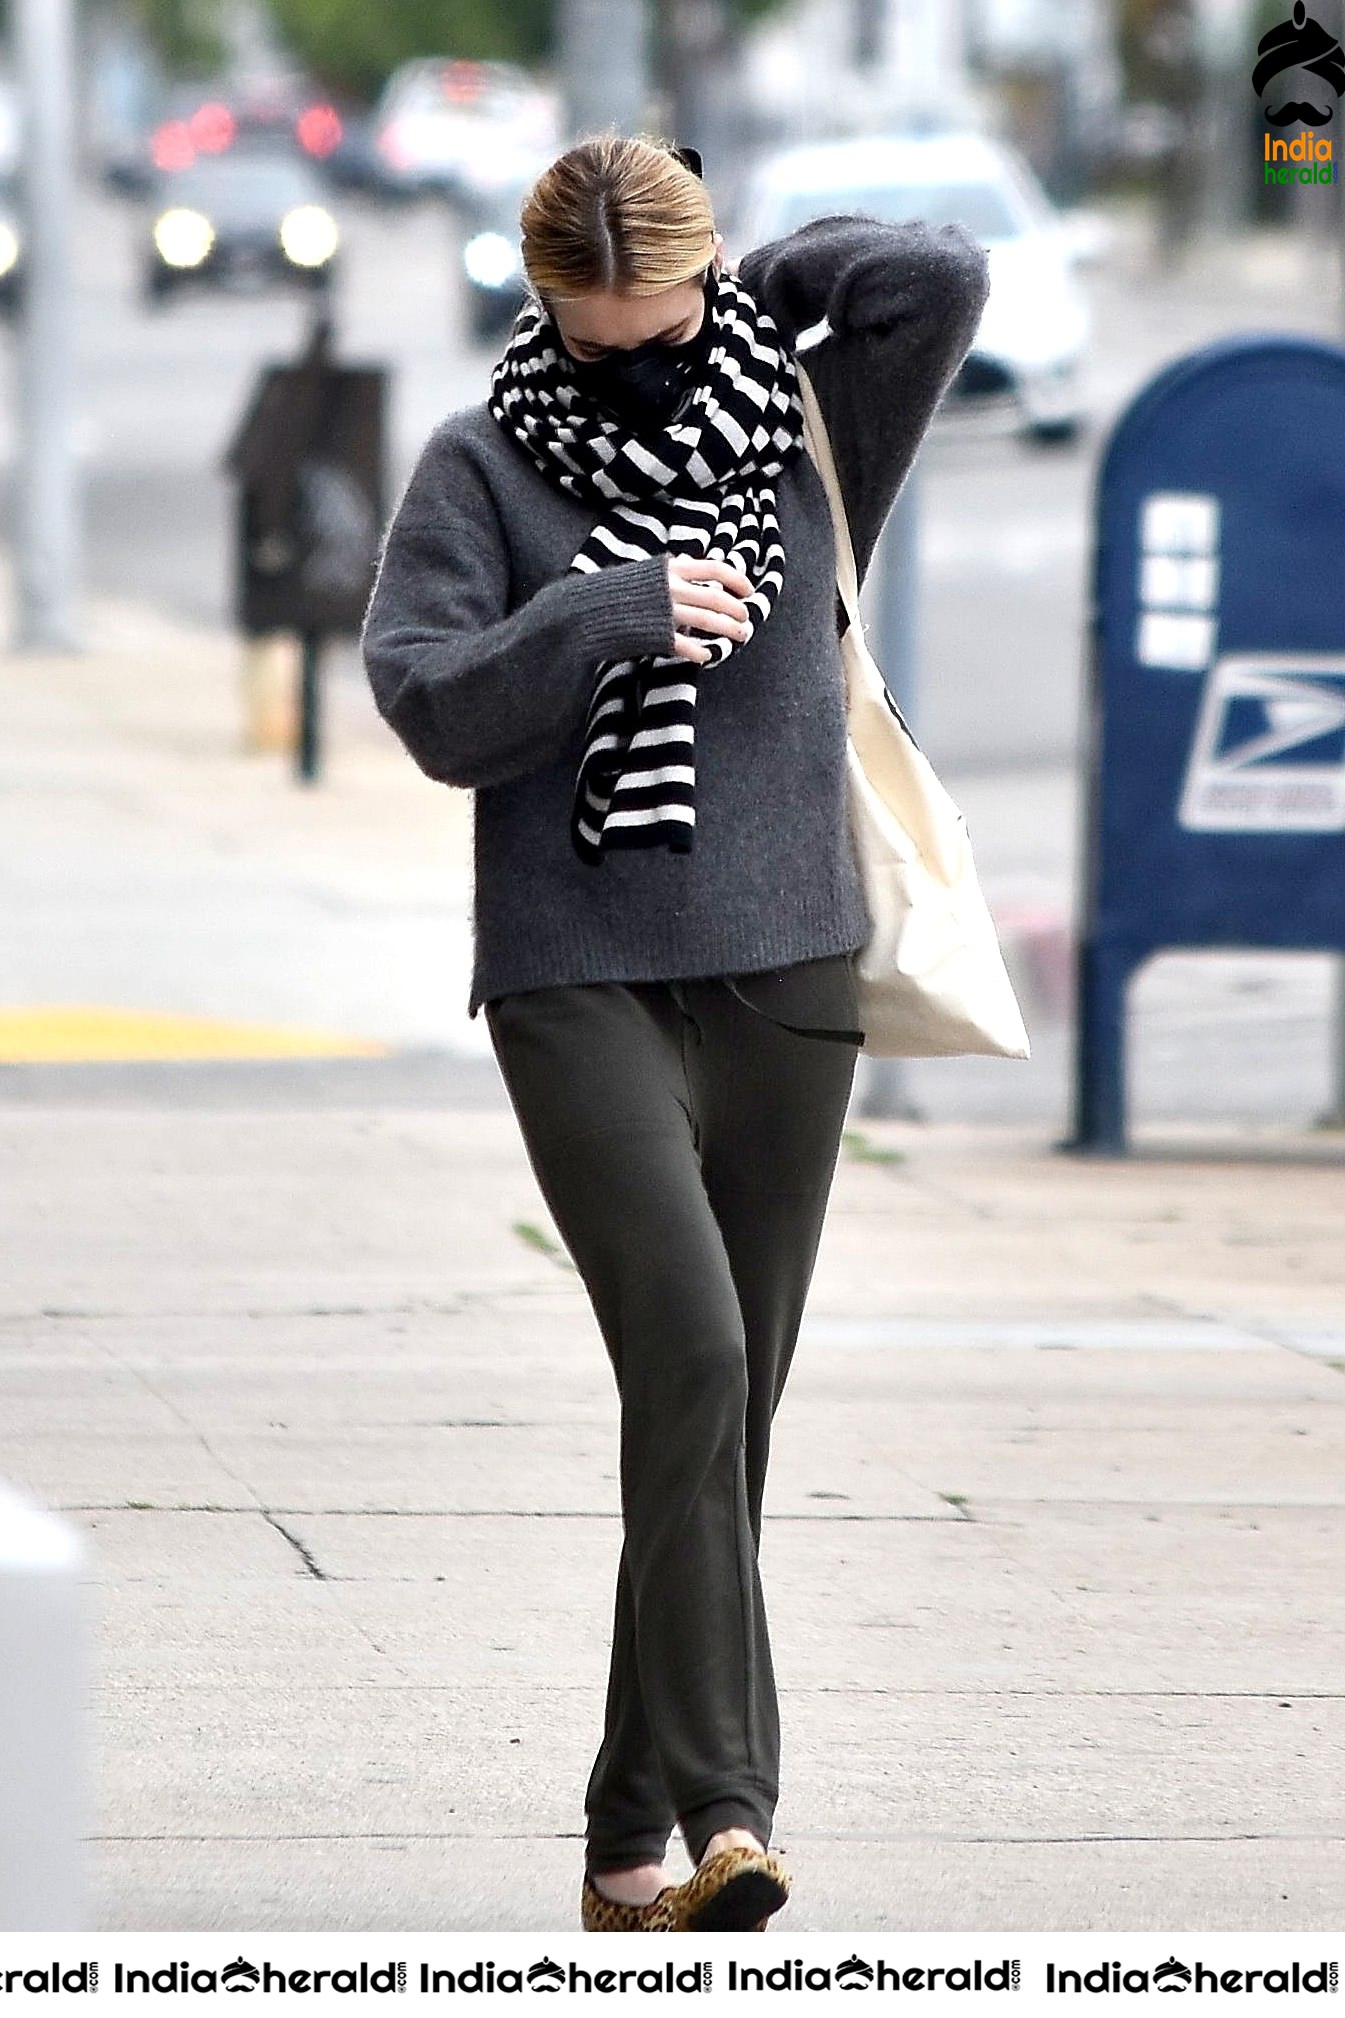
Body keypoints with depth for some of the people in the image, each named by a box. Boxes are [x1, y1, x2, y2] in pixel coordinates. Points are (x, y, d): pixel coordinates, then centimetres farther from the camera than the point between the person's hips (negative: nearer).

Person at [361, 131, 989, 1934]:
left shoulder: (802, 439, 8)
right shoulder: (484, 471, 3)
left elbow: (942, 277, -6)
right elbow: (434, 707, -6)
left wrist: (748, 286, 5)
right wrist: (621, 613, -16)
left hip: (785, 976, 3)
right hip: (581, 979, -3)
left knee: (726, 1411, 5)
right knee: (689, 1360, -20)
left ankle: (637, 1834, 14)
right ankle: (721, 1803, -23)